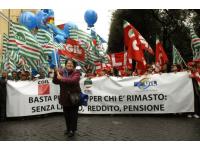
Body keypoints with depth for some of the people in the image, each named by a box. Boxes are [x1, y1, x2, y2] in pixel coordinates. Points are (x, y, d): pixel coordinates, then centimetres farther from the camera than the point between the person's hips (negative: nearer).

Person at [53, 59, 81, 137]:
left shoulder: (76, 72, -9)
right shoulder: (61, 72, 1)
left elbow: (73, 80, -27)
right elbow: (55, 82, -5)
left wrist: (62, 78, -29)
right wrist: (55, 73, -19)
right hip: (64, 97, 4)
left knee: (73, 114, 5)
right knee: (66, 114, 16)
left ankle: (72, 130, 20)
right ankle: (68, 128, 33)